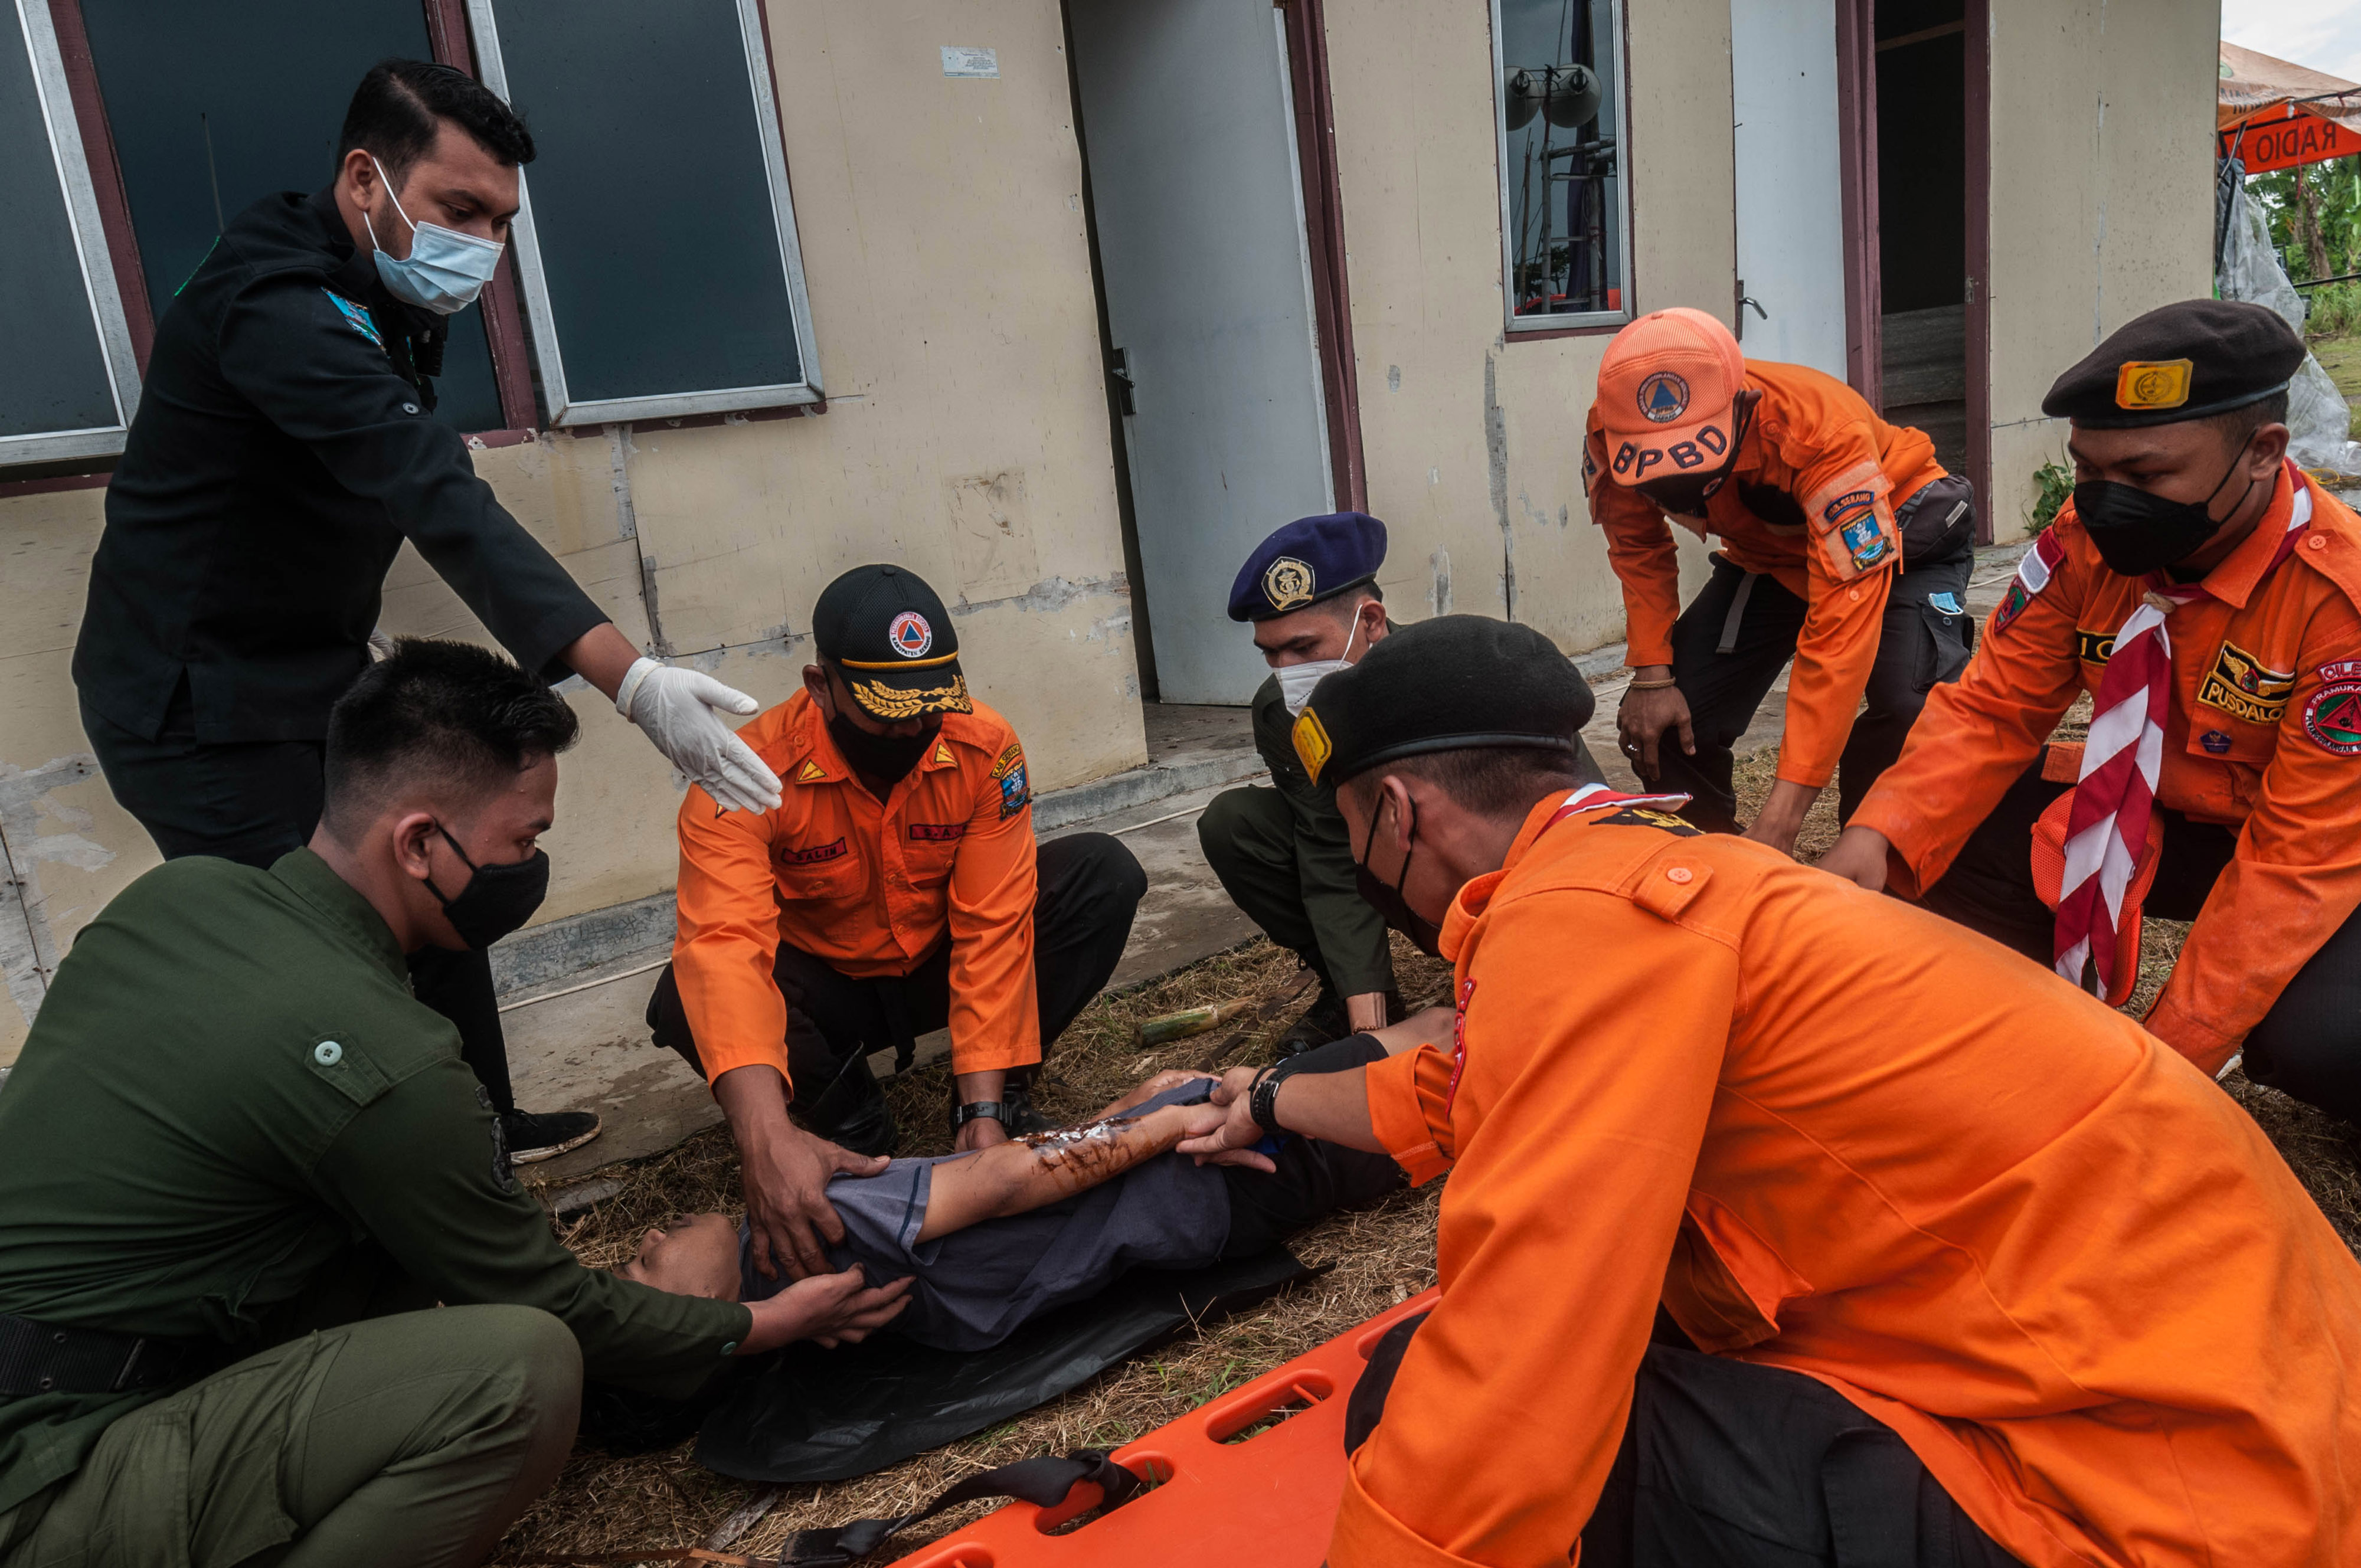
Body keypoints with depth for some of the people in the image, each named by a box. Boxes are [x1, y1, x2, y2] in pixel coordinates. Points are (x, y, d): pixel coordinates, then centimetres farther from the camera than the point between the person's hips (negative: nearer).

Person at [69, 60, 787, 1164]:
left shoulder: (384, 301, 4)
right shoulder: (276, 307, -27)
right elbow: (443, 504, -41)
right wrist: (631, 679, -48)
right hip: (200, 708, -9)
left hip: (315, 678, 9)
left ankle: (481, 1131, 31)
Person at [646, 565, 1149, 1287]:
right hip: (825, 983, -1)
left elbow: (992, 927, -23)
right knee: (682, 1002, -33)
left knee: (1104, 873, -20)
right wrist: (768, 1139, -57)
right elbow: (725, 948, -42)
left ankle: (1001, 1092, -6)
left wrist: (985, 1109, -31)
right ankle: (853, 1123, -6)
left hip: (942, 964, 2)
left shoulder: (984, 748, -22)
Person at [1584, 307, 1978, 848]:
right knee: (1658, 721, -12)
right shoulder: (1611, 438, -28)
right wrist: (1651, 674, -16)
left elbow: (1842, 625, -45)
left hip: (1894, 534, -4)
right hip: (1769, 555, 4)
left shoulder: (1823, 432, -42)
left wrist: (1781, 816, -49)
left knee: (1908, 707, -32)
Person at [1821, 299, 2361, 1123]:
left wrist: (2170, 1053, -29)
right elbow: (1994, 708, -11)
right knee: (1946, 843, -19)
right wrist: (1880, 835, -31)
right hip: (2151, 813, 5)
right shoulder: (2085, 541, -15)